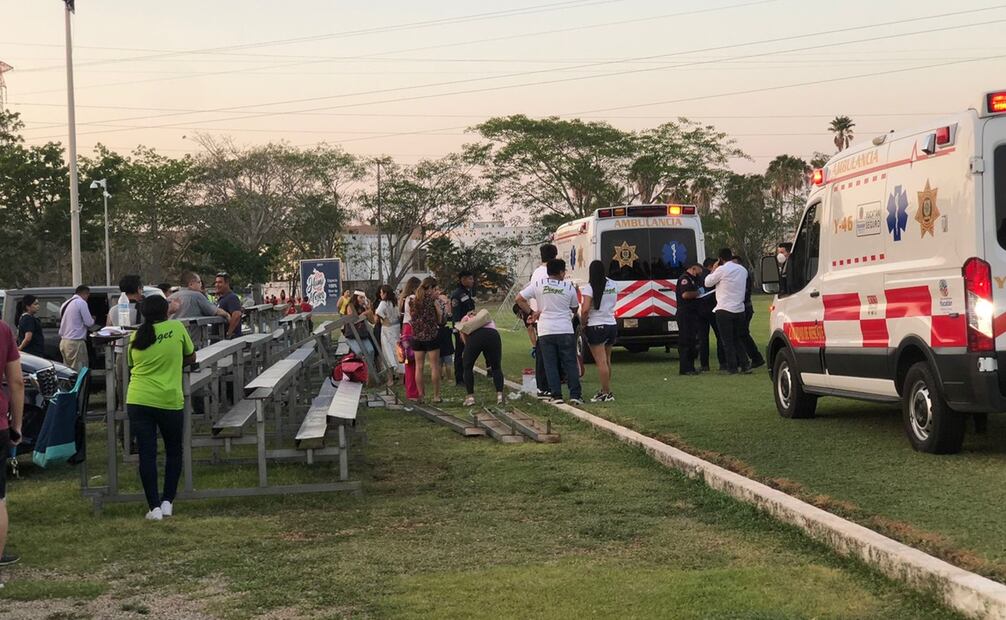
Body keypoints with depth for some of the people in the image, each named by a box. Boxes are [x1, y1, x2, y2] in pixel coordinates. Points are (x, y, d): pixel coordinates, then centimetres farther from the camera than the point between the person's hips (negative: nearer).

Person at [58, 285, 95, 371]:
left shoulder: (65, 304, 16)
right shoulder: (81, 303, -9)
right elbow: (89, 323, -11)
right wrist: (93, 320, 11)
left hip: (64, 341, 9)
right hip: (76, 342, -9)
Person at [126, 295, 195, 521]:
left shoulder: (135, 336, 8)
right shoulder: (177, 328, 0)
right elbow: (191, 357, 12)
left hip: (138, 401, 2)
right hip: (169, 401, -2)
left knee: (147, 455, 4)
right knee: (174, 451, 17)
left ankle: (154, 507, 3)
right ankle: (168, 502, 15)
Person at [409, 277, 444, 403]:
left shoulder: (412, 301, 5)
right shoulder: (432, 300, -8)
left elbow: (411, 317, 12)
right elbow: (440, 319, -3)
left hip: (416, 336, 4)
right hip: (431, 335, -4)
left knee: (419, 367, 7)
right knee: (435, 366, 3)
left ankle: (420, 395, 8)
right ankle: (436, 395, 5)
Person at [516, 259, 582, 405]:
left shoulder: (538, 285, -1)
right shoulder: (569, 287, -2)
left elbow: (519, 299, 1)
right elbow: (574, 308, 11)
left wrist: (532, 313, 8)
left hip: (545, 332, 1)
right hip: (565, 330, 0)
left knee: (550, 365, 5)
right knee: (570, 364, 6)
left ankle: (556, 396, 2)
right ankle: (575, 395, 4)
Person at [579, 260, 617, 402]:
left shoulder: (589, 287, -14)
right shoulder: (613, 285, 4)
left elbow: (585, 310, -22)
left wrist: (582, 322, -6)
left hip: (596, 327, -7)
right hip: (612, 325, 7)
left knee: (601, 362, -5)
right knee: (607, 361, 18)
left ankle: (606, 393, -5)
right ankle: (606, 389, 27)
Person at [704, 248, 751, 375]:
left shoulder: (722, 270, -12)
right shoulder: (742, 270, 9)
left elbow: (707, 283, -4)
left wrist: (713, 270, 11)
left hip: (725, 310, -6)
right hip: (740, 309, 6)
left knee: (727, 341, 1)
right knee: (737, 339, 17)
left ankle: (731, 368, 1)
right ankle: (745, 365, 11)